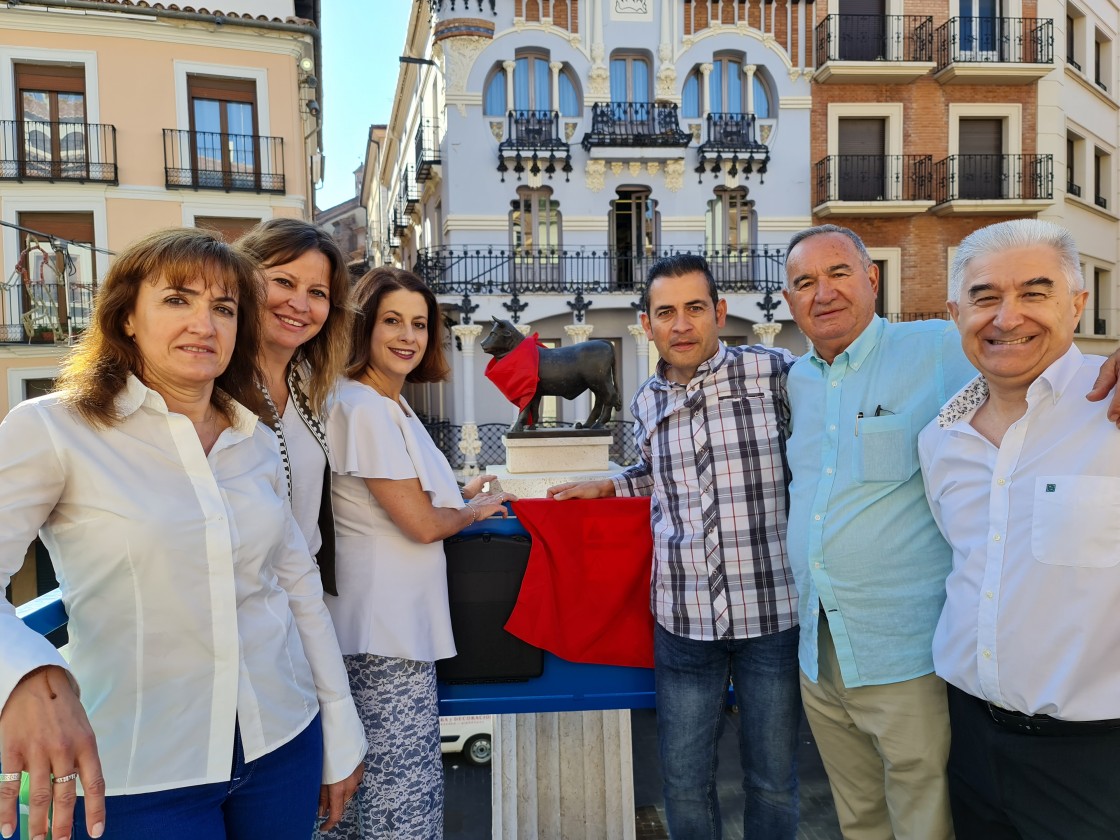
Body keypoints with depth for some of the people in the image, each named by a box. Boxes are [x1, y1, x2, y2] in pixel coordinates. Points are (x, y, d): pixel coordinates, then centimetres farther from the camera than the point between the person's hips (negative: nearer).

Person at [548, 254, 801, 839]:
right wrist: (605, 487, 13)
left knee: (773, 781, 16)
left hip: (773, 614, -3)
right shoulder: (646, 404, 6)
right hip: (683, 621, 3)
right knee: (684, 783, 15)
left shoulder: (774, 373, -9)